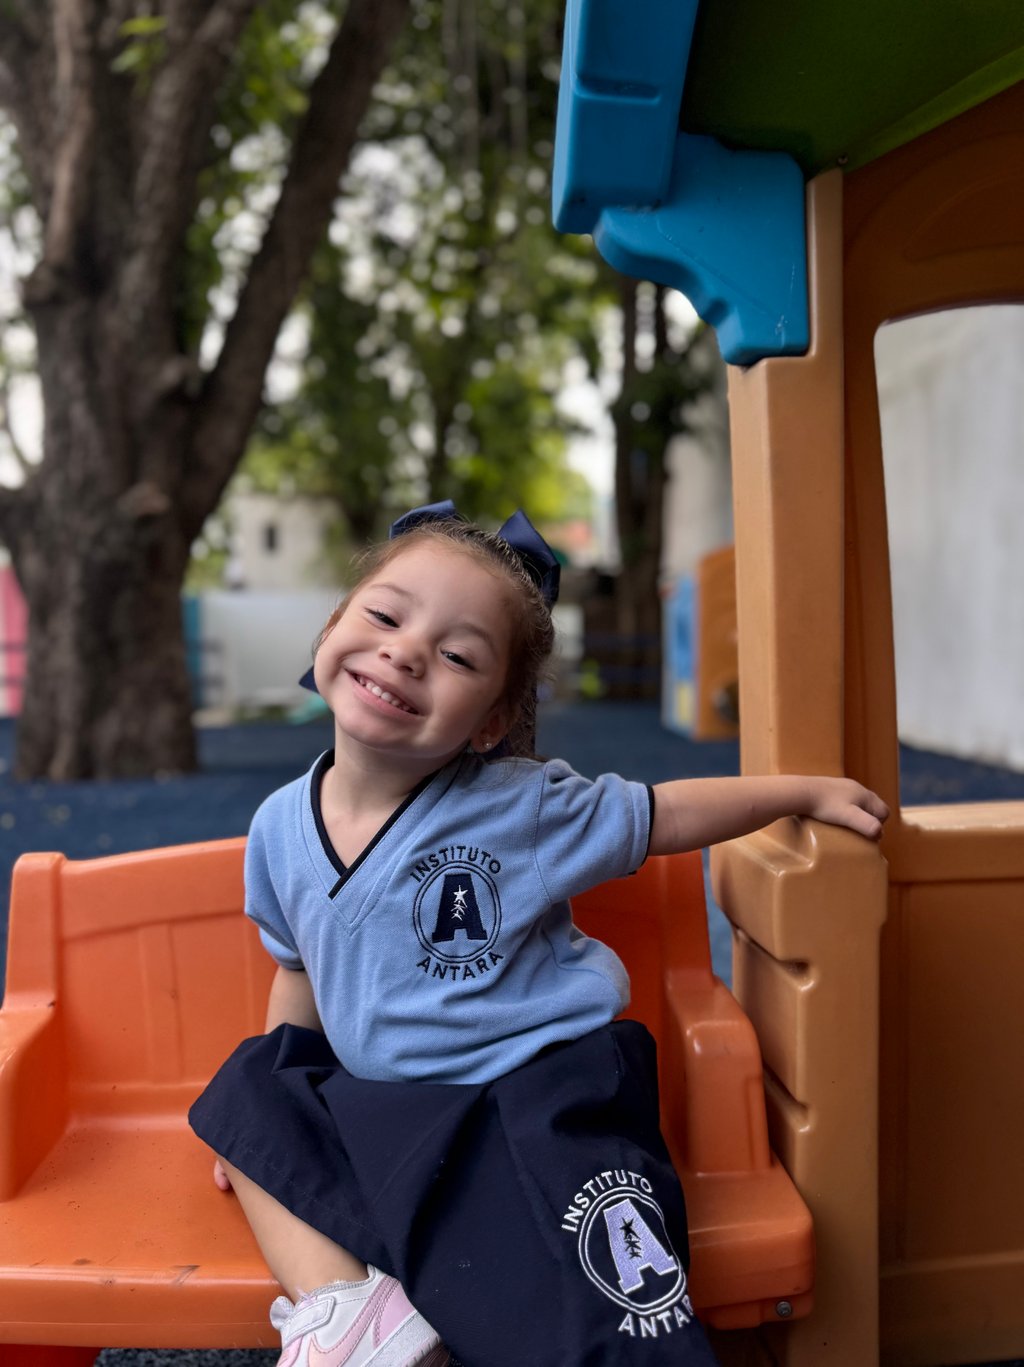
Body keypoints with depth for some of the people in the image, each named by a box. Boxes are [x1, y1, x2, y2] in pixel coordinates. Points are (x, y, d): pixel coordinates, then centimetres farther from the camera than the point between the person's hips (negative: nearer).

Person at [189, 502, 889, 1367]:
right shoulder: (280, 827, -1)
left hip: (539, 1099, -5)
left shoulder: (519, 807, -13)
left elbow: (664, 815, 0)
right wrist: (264, 1088, 18)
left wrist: (809, 791, 3)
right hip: (382, 1105, 6)